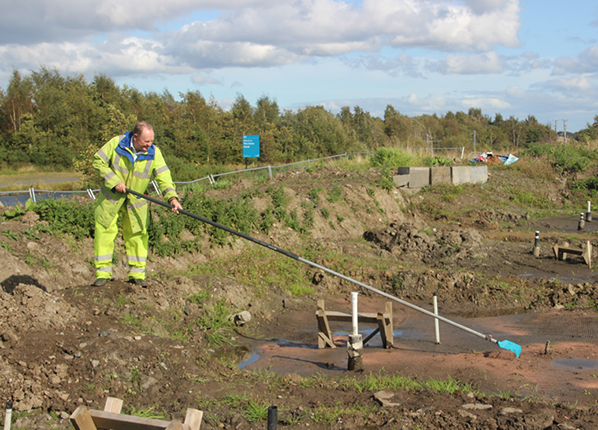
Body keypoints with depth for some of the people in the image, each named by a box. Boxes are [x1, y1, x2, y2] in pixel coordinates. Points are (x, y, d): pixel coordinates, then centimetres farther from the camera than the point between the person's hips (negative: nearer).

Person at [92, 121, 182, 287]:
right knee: (104, 231, 0)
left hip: (137, 201, 1)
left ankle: (137, 273, 12)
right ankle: (103, 272, 9)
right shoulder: (116, 143, -16)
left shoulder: (154, 153, -12)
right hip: (111, 197, -1)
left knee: (137, 235, 2)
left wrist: (172, 197, -33)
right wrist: (114, 181, -19)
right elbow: (98, 162, -10)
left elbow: (163, 176, -19)